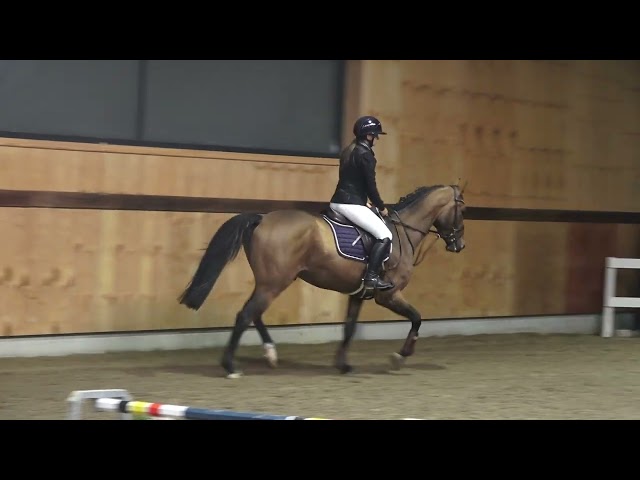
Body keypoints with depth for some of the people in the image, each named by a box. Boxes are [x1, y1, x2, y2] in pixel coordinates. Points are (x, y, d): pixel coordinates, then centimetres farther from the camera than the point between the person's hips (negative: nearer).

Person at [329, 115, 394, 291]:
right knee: (385, 236, -9)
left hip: (337, 202, 10)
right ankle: (371, 277, -17)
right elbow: (371, 185, -11)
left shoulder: (349, 151, 16)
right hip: (351, 205, -10)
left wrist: (364, 202, 26)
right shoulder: (366, 155, -12)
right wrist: (381, 207, 2)